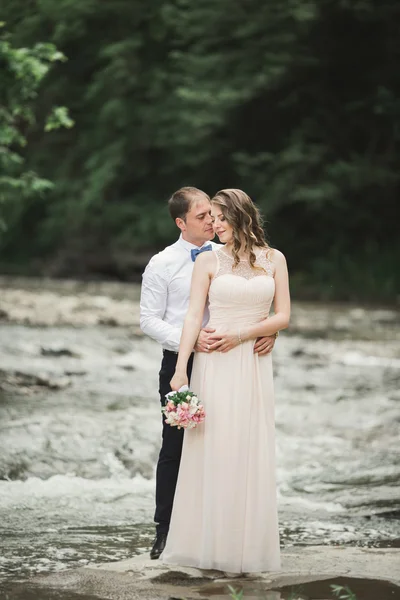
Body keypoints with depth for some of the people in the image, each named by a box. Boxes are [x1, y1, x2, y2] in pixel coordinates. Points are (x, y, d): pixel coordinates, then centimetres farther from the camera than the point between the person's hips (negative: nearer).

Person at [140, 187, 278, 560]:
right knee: (175, 448, 4)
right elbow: (149, 320, -5)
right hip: (181, 363, -3)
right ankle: (165, 530, 13)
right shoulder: (162, 264, -4)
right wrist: (189, 340, -21)